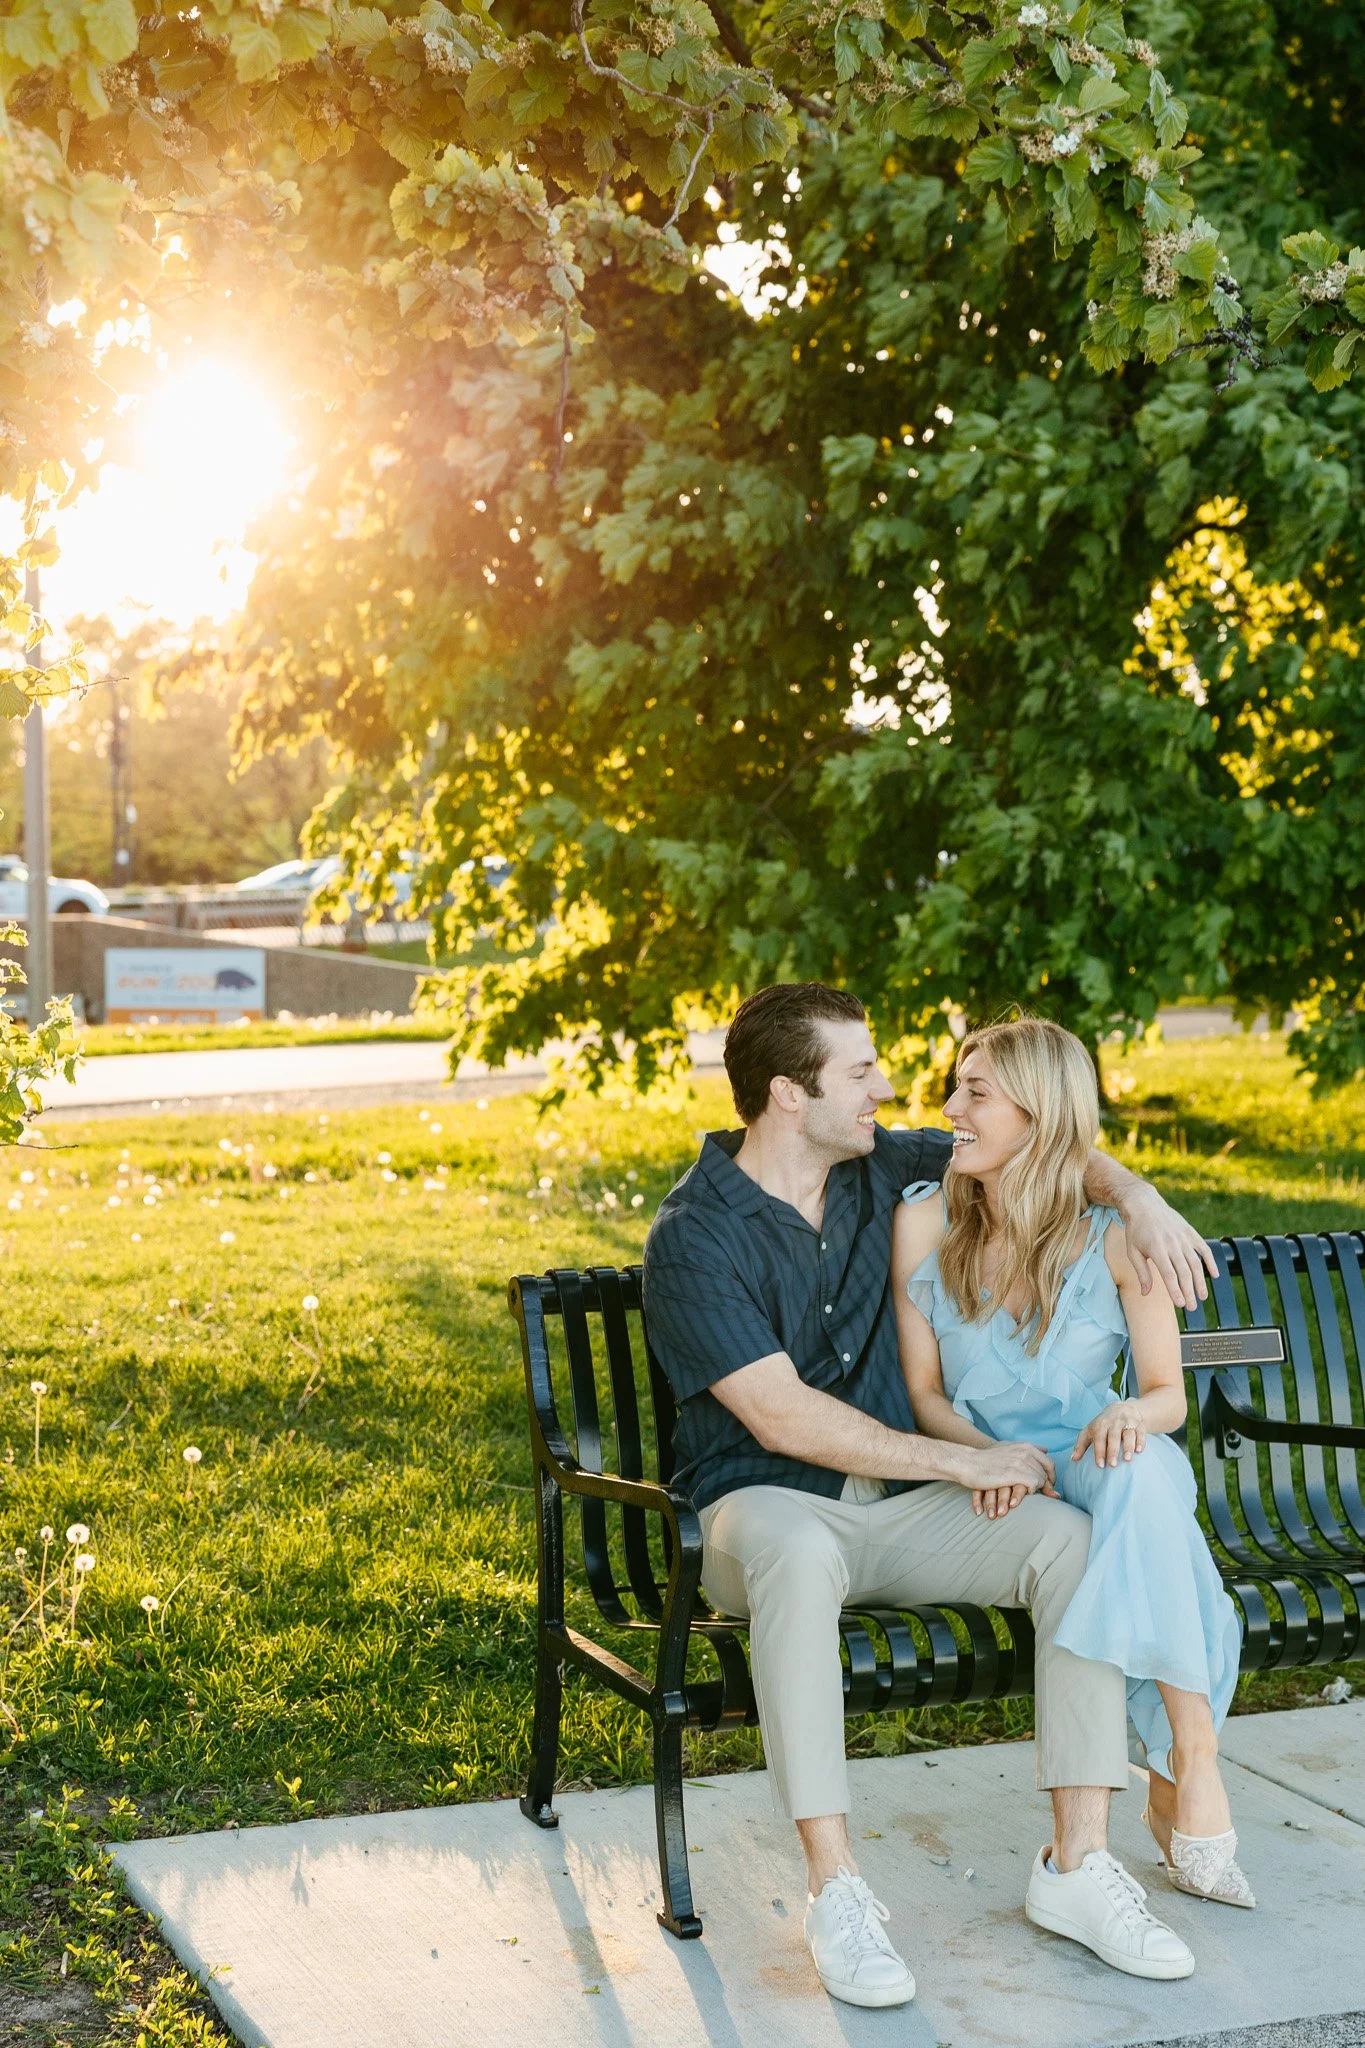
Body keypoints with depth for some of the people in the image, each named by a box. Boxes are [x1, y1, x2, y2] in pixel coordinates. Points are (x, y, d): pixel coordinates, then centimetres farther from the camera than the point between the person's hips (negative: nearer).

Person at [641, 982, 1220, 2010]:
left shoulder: (877, 1167, 6)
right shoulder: (695, 1238, -13)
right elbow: (782, 1419, -19)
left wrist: (1139, 1199, -3)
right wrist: (964, 1462, -17)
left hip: (899, 1510, 6)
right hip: (767, 1505, -5)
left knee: (1073, 1538, -21)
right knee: (799, 1552, -41)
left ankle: (1082, 1866, -17)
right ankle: (837, 1893, -36)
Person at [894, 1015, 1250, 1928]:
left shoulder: (1116, 1237, -5)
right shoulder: (924, 1223, -2)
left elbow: (1169, 1395, 1)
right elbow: (924, 1393, 1)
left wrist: (1129, 1416, -23)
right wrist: (989, 1457, -19)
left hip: (1096, 1460, 0)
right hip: (982, 1477, 0)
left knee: (1139, 1471, -37)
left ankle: (1185, 1767, -32)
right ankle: (1189, 1769, -27)